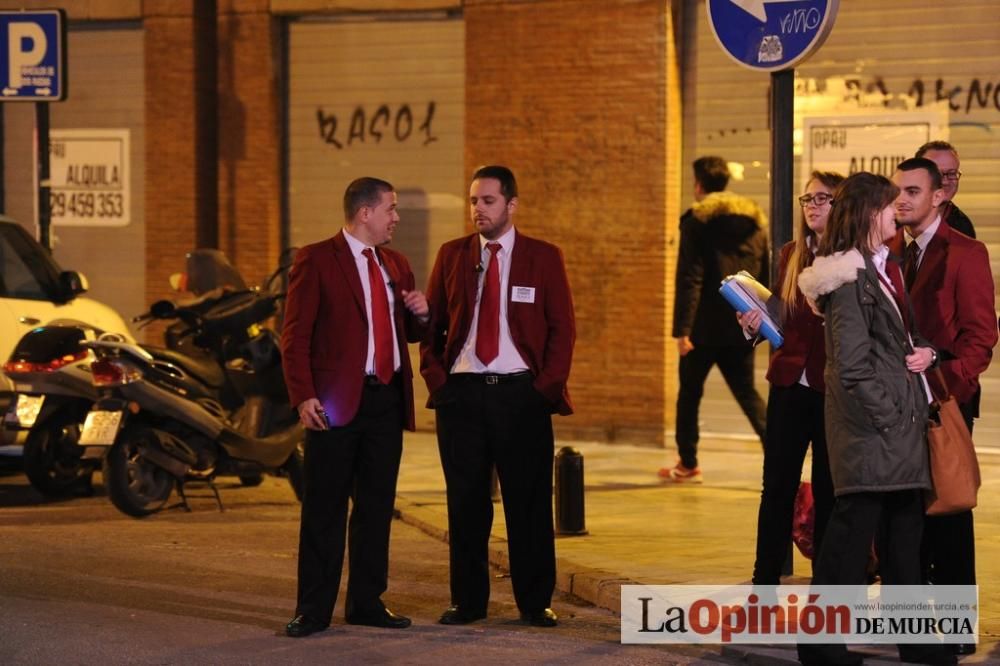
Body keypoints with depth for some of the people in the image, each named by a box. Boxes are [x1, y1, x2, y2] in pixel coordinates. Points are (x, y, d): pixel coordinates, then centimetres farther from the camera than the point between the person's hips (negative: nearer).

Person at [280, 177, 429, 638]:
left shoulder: (396, 265, 15)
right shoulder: (315, 260, -4)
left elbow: (410, 333, 26)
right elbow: (295, 335, -8)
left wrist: (420, 313, 2)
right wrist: (303, 396, -16)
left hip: (387, 399, 6)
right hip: (337, 402, -6)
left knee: (377, 506, 10)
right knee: (325, 509, -2)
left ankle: (366, 602, 18)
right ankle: (314, 609, 2)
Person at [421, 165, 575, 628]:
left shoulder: (544, 257, 3)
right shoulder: (452, 255, 9)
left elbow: (562, 328, 2)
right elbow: (431, 323, 11)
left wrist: (547, 385, -7)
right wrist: (436, 377, -1)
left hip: (521, 393, -2)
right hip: (461, 392, 2)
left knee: (529, 502, 1)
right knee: (465, 503, 5)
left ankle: (535, 602, 9)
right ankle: (467, 600, 13)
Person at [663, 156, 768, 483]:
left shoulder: (697, 220, -7)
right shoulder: (754, 220, 11)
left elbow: (689, 279, -13)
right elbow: (765, 276, 14)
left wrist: (682, 328, -15)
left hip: (706, 325, -5)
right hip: (742, 327, 5)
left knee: (690, 392, 10)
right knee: (747, 392, 9)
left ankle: (688, 464, 15)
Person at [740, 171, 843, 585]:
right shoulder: (790, 255, 11)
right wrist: (757, 322, -2)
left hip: (835, 390, -4)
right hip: (790, 384, 4)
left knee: (829, 490, 3)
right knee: (777, 487, 5)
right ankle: (765, 582, 10)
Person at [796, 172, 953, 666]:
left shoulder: (885, 268, 15)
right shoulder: (850, 279, -14)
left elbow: (905, 333, 25)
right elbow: (852, 367, -18)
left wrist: (924, 350, 3)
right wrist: (888, 419, -16)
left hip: (902, 426, 10)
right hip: (870, 432, -10)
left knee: (905, 536, 14)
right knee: (850, 535, -5)